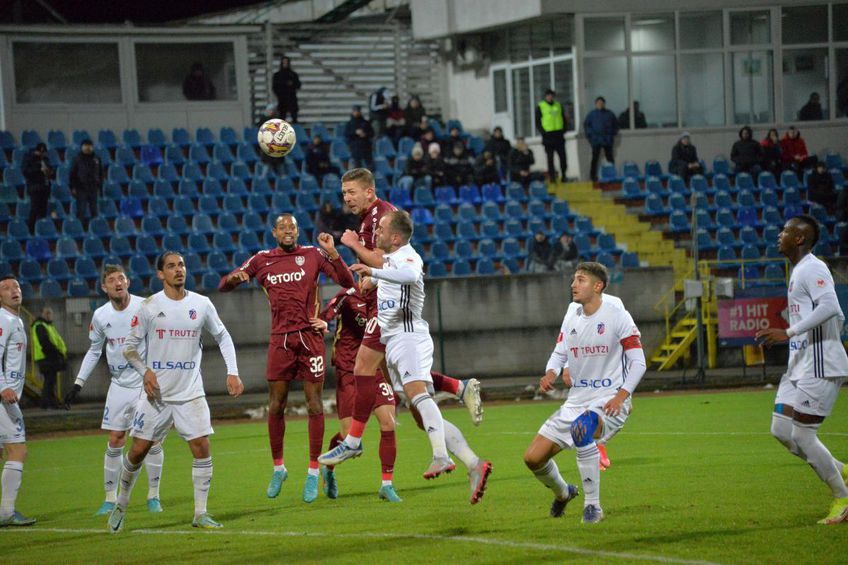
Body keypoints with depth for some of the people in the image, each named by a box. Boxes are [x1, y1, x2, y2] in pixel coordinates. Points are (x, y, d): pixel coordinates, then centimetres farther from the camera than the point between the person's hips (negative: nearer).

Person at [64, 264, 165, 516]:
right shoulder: (101, 316, 0)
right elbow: (94, 351, 14)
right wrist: (78, 383, 10)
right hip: (120, 385, 3)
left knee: (152, 439, -4)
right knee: (115, 442, 1)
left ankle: (153, 495, 8)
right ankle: (110, 498, 9)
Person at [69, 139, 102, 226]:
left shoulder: (96, 159, 9)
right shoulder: (77, 159, 1)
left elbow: (100, 174, 14)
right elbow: (72, 174, 1)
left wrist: (99, 186, 9)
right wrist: (73, 187, -5)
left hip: (93, 189, 3)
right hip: (81, 189, -3)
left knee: (94, 210, 4)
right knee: (81, 210, -4)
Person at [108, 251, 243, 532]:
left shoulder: (201, 304, 2)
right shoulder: (149, 306, -4)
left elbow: (223, 336, 14)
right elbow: (129, 346, 2)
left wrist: (232, 373, 5)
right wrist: (145, 371, -15)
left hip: (191, 393, 1)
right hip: (156, 393, -1)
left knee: (201, 448, -8)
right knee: (138, 450, 1)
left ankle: (200, 514, 1)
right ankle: (121, 504, 22)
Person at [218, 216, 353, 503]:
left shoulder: (313, 254, 4)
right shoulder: (261, 260, 8)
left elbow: (347, 282, -2)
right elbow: (223, 286, 11)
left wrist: (333, 253, -16)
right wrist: (234, 278, -12)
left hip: (310, 337, -2)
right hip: (280, 339, 2)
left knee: (314, 406, -2)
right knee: (276, 407, 3)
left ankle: (313, 472, 6)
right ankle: (278, 467, 19)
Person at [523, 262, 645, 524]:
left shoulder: (617, 316, -9)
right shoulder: (571, 318, 9)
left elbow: (638, 362, -9)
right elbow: (559, 353, 16)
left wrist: (621, 396, -23)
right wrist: (551, 373, -9)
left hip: (610, 401, -7)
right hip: (576, 401, 7)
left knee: (581, 426, -40)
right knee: (533, 458, 0)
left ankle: (593, 506, -28)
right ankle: (563, 493, 35)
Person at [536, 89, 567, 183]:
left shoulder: (558, 105, 13)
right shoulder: (540, 106, 2)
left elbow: (563, 119, 18)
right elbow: (537, 122, 0)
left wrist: (563, 130, 4)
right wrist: (543, 132, -11)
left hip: (559, 135, 3)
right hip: (548, 135, -3)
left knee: (563, 157, 2)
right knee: (550, 158, -3)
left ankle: (564, 175, 12)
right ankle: (552, 176, -1)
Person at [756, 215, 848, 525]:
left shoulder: (812, 269, -13)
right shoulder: (799, 271, 19)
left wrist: (789, 332, -31)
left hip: (820, 367, -10)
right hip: (801, 365, 10)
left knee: (802, 435, -9)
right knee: (781, 430, 7)